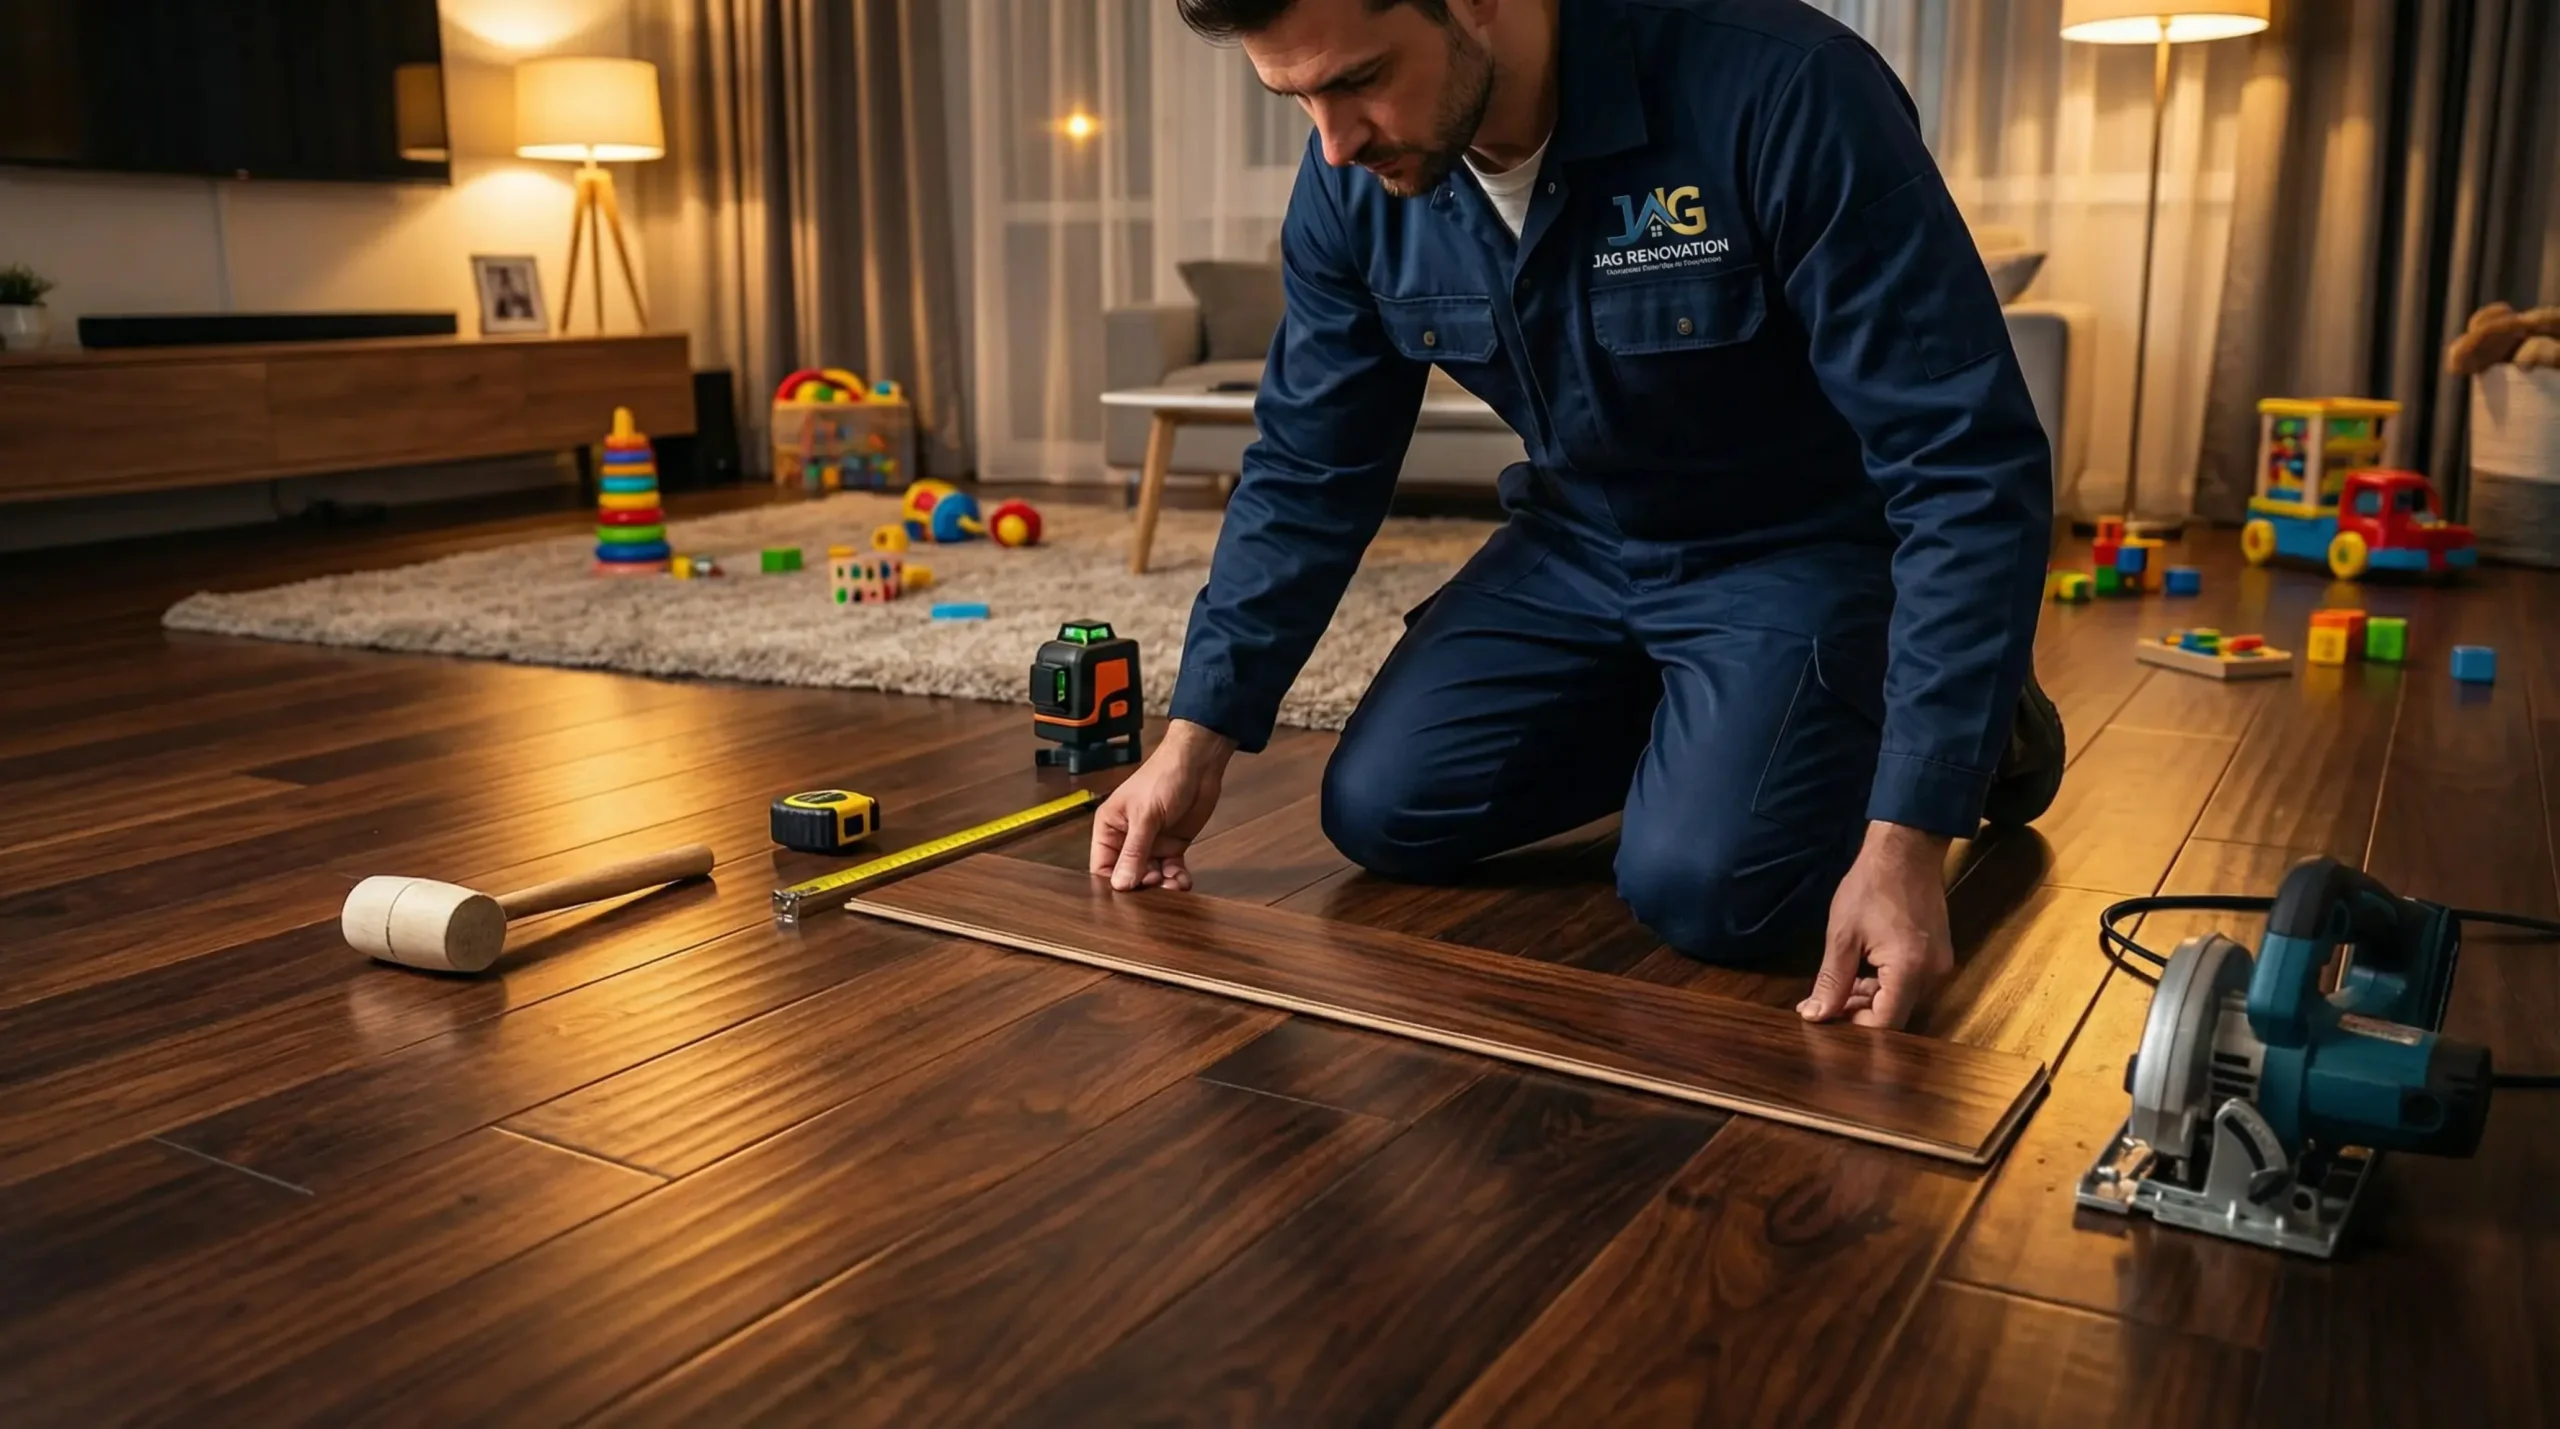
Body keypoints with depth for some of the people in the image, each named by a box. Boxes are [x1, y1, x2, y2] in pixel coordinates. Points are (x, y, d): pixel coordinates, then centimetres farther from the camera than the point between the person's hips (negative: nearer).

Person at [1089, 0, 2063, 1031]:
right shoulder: (1352, 180, -13)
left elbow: (1968, 469, -29)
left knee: (1696, 886, -22)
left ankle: (1980, 726, 9)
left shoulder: (1778, 94, -31)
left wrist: (1906, 839, -34)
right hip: (1580, 543, 5)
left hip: (1805, 546, -5)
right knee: (1381, 814, -4)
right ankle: (1686, 722, 19)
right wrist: (1195, 741, -8)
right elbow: (1307, 474, -1)